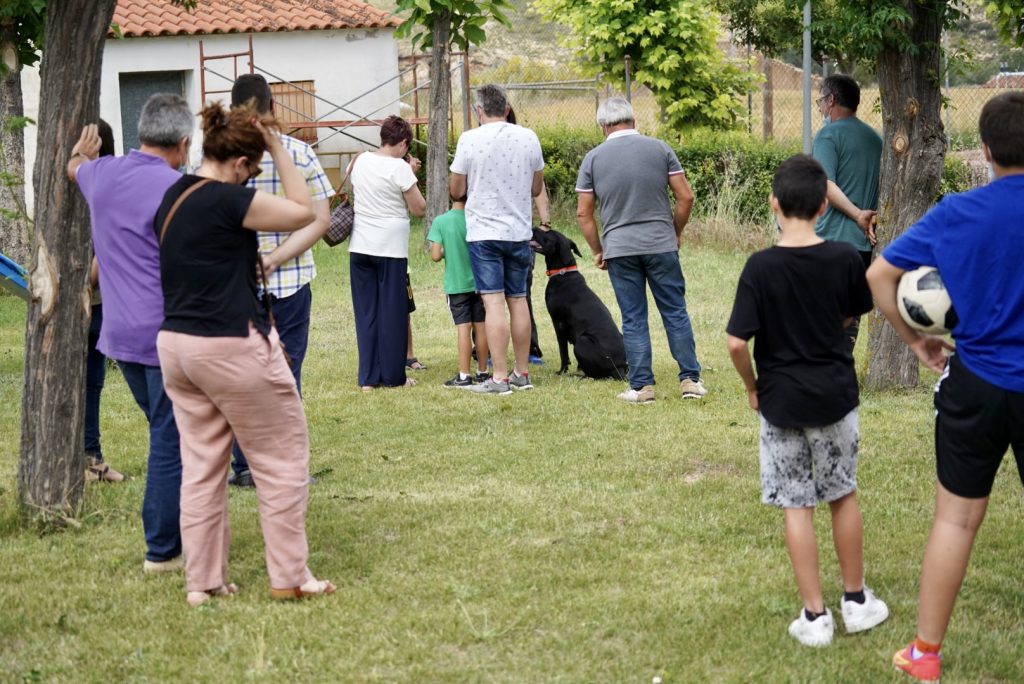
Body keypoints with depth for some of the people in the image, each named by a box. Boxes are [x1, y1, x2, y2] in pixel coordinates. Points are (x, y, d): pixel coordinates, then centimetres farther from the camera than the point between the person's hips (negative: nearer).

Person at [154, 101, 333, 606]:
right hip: (231, 347, -8)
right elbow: (304, 212, -9)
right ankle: (289, 577, 8)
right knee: (282, 459, 5)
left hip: (175, 344, 8)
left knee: (201, 465, 12)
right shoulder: (227, 200, -17)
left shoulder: (172, 197, 9)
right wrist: (278, 148, -6)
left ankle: (203, 582, 14)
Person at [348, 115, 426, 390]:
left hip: (360, 248, 5)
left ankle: (368, 378, 8)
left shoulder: (360, 161, 6)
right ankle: (394, 376, 9)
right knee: (393, 312, 4)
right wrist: (412, 176, 1)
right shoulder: (399, 168, -12)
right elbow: (419, 208, -8)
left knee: (366, 312, 8)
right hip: (390, 249, -5)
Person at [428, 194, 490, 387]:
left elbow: (436, 255, -13)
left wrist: (447, 251, 7)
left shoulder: (440, 222, -10)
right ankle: (482, 372, 17)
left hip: (456, 284, -2)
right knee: (481, 326, 9)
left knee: (464, 327, -3)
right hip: (479, 282, 2)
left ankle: (464, 376, -6)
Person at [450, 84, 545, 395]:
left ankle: (500, 378, -9)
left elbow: (456, 191, -2)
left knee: (494, 302, -6)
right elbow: (536, 188, 11)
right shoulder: (528, 138, 2)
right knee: (518, 300, 12)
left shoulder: (470, 139, -9)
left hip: (484, 232, -4)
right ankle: (522, 373, 18)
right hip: (519, 231, 4)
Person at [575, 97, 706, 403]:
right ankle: (690, 380, 7)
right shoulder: (659, 149, 2)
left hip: (619, 248, 0)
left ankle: (641, 386, 6)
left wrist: (597, 251, 12)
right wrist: (676, 233, 14)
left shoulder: (593, 158, 2)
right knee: (675, 312, 7)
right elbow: (685, 197, 1)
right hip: (661, 245, 0)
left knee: (633, 319, 5)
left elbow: (583, 213, 2)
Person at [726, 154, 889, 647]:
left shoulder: (760, 267, -16)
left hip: (782, 401, -2)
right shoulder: (844, 259, -8)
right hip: (835, 394, 2)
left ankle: (815, 615, 9)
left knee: (796, 506, 6)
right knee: (843, 495, 17)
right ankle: (856, 601, 28)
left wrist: (752, 387, 0)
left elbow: (737, 343, -17)